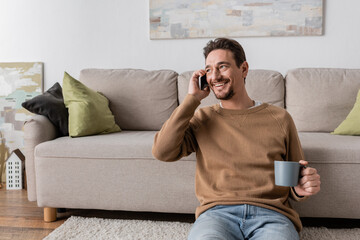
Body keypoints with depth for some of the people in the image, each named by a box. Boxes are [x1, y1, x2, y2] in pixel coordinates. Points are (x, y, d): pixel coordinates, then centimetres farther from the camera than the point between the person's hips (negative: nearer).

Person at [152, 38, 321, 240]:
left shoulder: (279, 118, 14)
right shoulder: (202, 119, 15)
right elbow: (162, 151, -1)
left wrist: (301, 189, -6)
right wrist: (193, 99, 2)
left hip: (270, 213, 1)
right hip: (217, 213, 0)